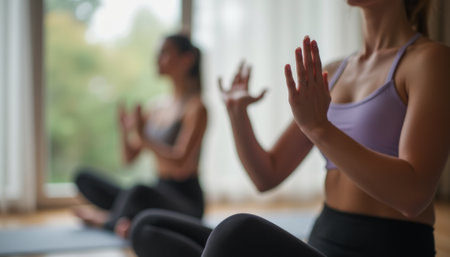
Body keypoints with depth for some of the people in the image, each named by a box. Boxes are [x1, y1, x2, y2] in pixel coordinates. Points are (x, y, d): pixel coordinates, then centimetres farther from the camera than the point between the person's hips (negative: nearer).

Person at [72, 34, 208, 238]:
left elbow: (181, 164, -21)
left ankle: (106, 218, -8)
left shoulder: (195, 108, -10)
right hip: (159, 193, 7)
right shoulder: (158, 109, 11)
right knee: (83, 176, 1)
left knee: (139, 192, -39)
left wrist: (143, 137, -21)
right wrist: (125, 130, -7)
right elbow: (129, 157, 12)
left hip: (186, 202, -7)